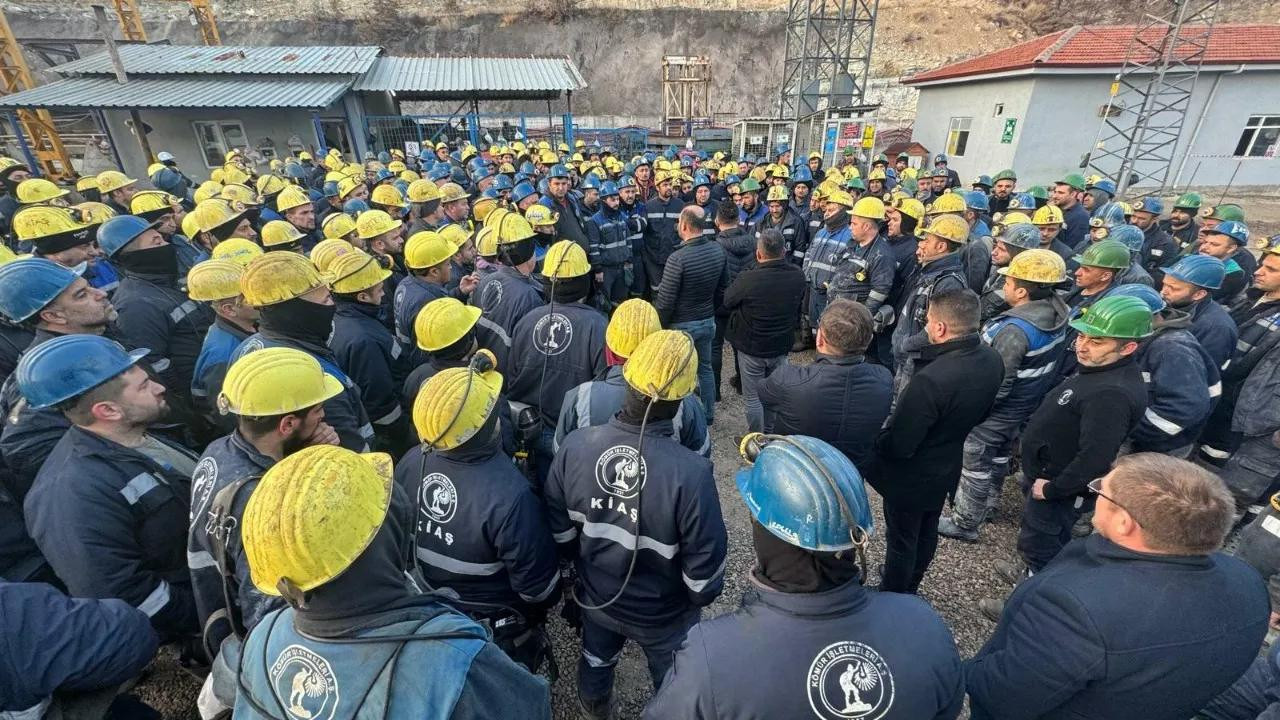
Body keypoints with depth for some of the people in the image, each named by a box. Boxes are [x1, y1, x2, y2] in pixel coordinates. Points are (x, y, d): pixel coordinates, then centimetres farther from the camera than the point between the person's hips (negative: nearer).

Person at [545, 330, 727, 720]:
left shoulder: (575, 446, -25)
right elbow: (705, 563, -23)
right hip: (665, 615, -4)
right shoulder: (690, 474, -37)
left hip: (595, 598, 4)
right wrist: (702, 597, 0)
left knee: (596, 661, 35)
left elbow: (559, 528, -9)